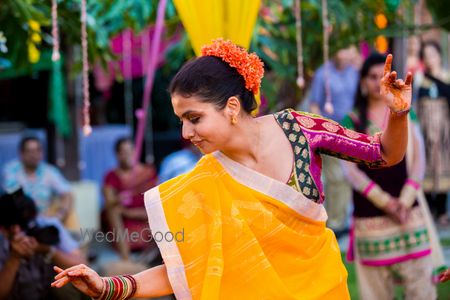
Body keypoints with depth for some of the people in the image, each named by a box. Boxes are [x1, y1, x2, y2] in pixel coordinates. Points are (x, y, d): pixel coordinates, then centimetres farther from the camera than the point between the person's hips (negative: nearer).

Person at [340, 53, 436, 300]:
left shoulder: (406, 115, 11)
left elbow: (418, 162, 5)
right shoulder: (351, 122, 4)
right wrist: (385, 202, -13)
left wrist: (406, 201, -10)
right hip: (369, 217, -1)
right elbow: (350, 169, -4)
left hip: (408, 212, 1)